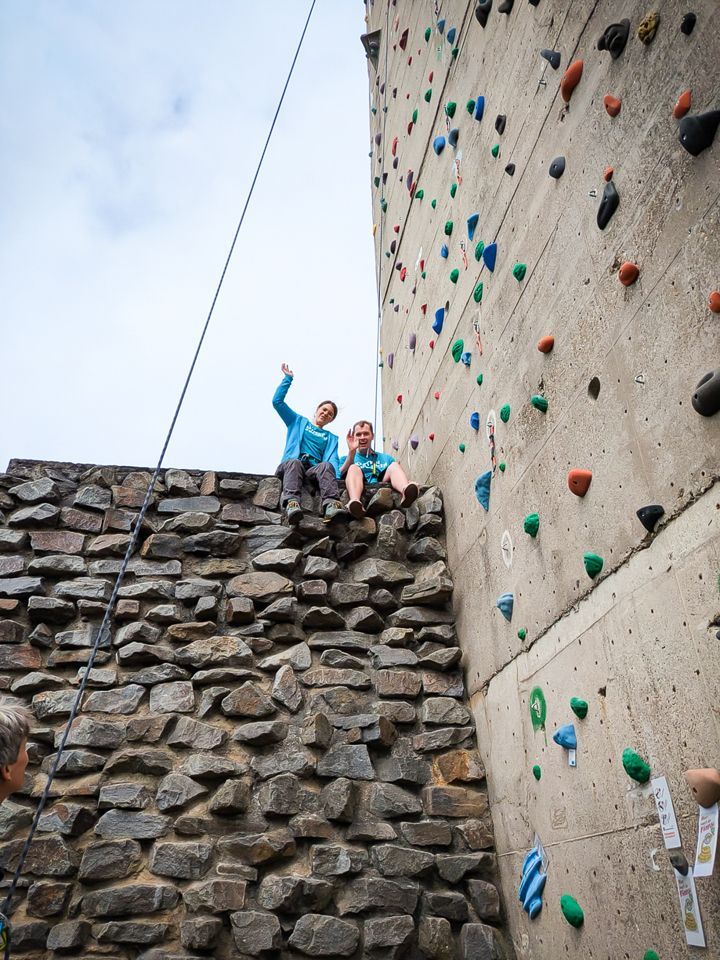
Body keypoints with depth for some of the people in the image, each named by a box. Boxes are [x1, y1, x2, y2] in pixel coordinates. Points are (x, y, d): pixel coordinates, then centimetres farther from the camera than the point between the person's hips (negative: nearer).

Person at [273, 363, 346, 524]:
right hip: (289, 466, -1)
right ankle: (292, 503, -64)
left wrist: (335, 478, -13)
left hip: (314, 469, 1)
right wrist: (288, 379, 16)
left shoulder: (331, 438, 28)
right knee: (294, 462, -38)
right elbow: (277, 401, 19)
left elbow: (332, 460, 7)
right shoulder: (298, 421, 29)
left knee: (326, 466, -35)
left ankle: (331, 505, -62)